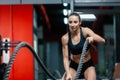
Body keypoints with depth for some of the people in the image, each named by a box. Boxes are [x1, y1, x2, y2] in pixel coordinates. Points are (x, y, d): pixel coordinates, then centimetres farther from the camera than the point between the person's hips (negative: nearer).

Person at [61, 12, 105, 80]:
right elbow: (65, 58, -13)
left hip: (88, 65, -1)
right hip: (74, 65, 1)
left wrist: (93, 38, -46)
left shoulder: (85, 31, -16)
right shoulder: (65, 38, -14)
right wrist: (68, 73, -26)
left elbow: (103, 40, -25)